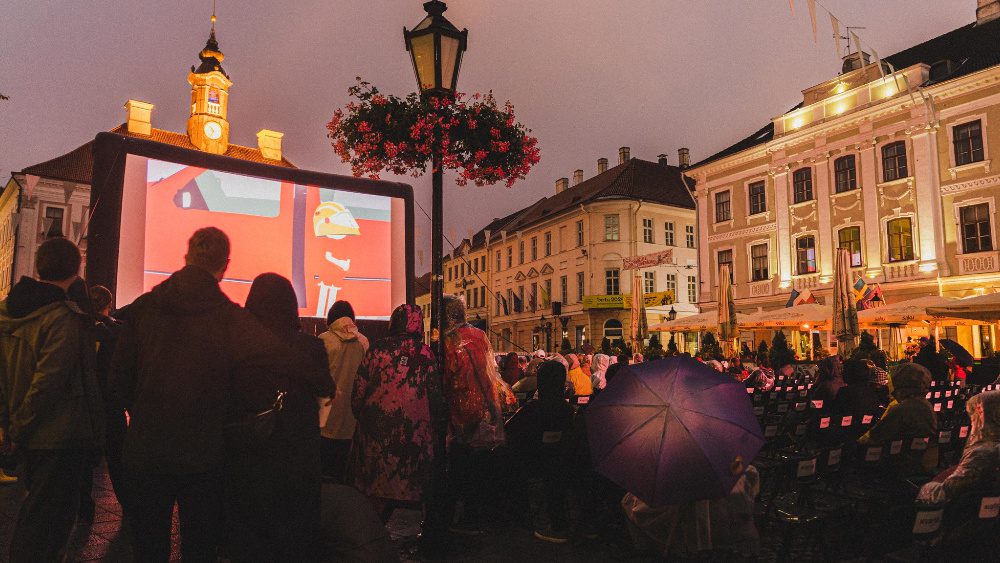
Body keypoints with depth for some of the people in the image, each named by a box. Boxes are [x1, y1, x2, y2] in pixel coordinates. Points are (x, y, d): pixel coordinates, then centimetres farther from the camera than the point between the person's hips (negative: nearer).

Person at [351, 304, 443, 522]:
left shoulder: (377, 349, -2)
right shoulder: (425, 354, -3)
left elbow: (359, 390, 0)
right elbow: (435, 395, -1)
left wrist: (361, 417, 14)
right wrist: (437, 425, 12)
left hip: (375, 430, 1)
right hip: (413, 436, -1)